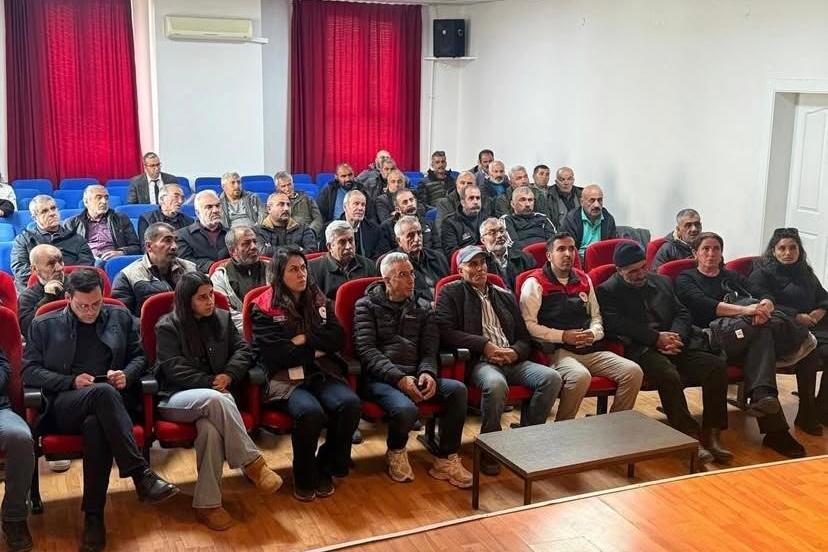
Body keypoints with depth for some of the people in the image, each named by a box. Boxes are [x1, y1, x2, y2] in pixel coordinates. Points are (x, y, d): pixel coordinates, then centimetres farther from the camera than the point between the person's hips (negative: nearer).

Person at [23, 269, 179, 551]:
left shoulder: (121, 317, 18)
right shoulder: (44, 325, 13)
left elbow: (140, 356, 20)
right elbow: (29, 371, 7)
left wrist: (127, 374, -4)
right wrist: (71, 382, -8)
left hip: (110, 402, 1)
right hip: (64, 406, -1)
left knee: (95, 425, -37)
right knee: (103, 392, -37)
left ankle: (94, 516, -31)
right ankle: (142, 474, -40)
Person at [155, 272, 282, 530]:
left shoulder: (222, 318, 12)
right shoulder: (167, 326, 0)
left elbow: (244, 350, 8)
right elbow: (174, 369, -9)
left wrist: (228, 375, -10)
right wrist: (210, 382, -15)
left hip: (214, 394, 3)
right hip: (176, 398, -3)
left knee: (210, 429, -35)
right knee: (214, 399, -39)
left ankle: (207, 504, -28)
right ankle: (252, 462, -31)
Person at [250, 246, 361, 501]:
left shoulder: (319, 300, 17)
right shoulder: (264, 308, 3)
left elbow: (338, 338, 7)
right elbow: (272, 353, -9)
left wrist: (305, 340, -6)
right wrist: (315, 351, -3)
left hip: (323, 374, 4)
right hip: (285, 379, -4)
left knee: (350, 403, -27)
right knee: (310, 412, -35)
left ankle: (326, 468, -5)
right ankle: (304, 477, -8)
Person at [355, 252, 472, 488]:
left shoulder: (422, 310, 19)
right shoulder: (367, 306, 7)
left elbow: (429, 350, 12)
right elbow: (366, 350, -6)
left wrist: (427, 372, -13)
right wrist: (398, 378, -19)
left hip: (414, 375, 4)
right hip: (380, 378, -4)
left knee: (457, 389, -24)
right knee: (406, 409, -35)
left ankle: (446, 461, -9)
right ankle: (396, 452, 1)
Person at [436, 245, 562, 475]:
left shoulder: (505, 296, 24)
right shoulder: (451, 293, 9)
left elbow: (524, 336, 21)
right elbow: (445, 331, -5)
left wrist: (515, 352, -4)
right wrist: (484, 345, -11)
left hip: (512, 361, 5)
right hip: (478, 361, -5)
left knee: (552, 378, -20)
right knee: (496, 384, -38)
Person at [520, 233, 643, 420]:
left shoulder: (584, 280, 19)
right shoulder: (535, 283, 0)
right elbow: (529, 325, -9)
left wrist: (593, 333, 2)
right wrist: (563, 336, -13)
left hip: (590, 349, 6)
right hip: (557, 351, -6)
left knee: (633, 371, -14)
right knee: (580, 376, -36)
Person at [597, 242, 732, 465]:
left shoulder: (662, 282, 23)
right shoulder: (607, 291, 5)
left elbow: (682, 313, 17)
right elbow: (617, 325, -10)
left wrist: (676, 338, -5)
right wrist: (657, 338, -15)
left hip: (673, 344, 6)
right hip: (639, 349, -5)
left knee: (717, 366, -19)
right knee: (669, 375, -36)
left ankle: (711, 435, -16)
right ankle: (691, 437, -27)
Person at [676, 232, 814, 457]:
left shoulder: (733, 277, 30)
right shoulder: (686, 279, 15)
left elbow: (761, 297, 12)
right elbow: (703, 304, -6)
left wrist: (765, 305, -15)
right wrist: (745, 310, -19)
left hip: (749, 337, 4)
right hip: (714, 335, -4)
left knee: (761, 338, -34)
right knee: (762, 330, -33)